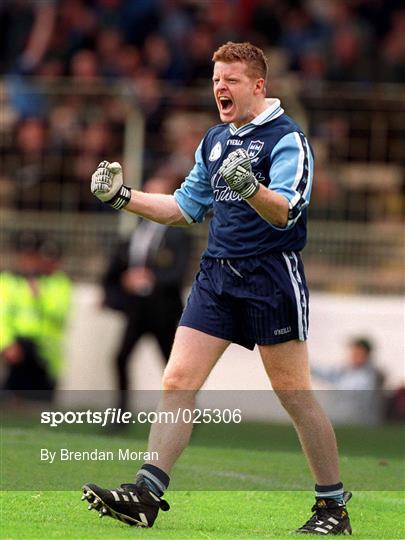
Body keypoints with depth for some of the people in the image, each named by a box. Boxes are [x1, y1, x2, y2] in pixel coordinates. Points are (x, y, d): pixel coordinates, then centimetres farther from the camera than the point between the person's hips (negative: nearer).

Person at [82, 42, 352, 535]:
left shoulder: (287, 138, -8)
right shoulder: (214, 142, 15)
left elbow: (285, 211, -22)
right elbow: (186, 207, 24)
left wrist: (250, 187, -41)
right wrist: (124, 198, 12)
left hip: (271, 275, -7)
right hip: (217, 273, 7)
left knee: (294, 395, -2)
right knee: (178, 381, -4)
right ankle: (146, 494, -8)